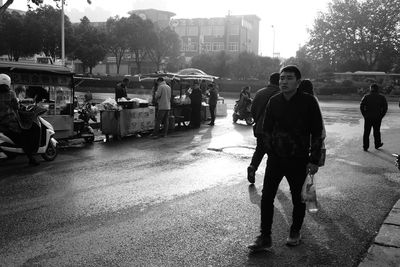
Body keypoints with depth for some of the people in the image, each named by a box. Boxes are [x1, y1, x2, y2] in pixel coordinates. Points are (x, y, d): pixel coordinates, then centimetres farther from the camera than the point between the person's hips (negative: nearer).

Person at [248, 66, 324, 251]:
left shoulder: (308, 102, -6)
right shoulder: (274, 102, 4)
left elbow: (317, 133, -4)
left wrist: (314, 160, -7)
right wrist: (270, 151, 6)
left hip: (298, 160, -3)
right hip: (275, 159, 3)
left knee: (298, 198, 11)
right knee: (266, 197, -1)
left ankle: (295, 232, 32)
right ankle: (265, 237, 9)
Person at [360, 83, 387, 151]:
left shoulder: (366, 97, -1)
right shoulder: (382, 97, 1)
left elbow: (361, 106, -6)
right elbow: (385, 108, -1)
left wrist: (365, 115, 0)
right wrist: (381, 116, 5)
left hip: (368, 118, 0)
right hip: (377, 118, 1)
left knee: (366, 132, 4)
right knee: (377, 131, 16)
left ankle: (365, 147, 4)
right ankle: (377, 144, 28)